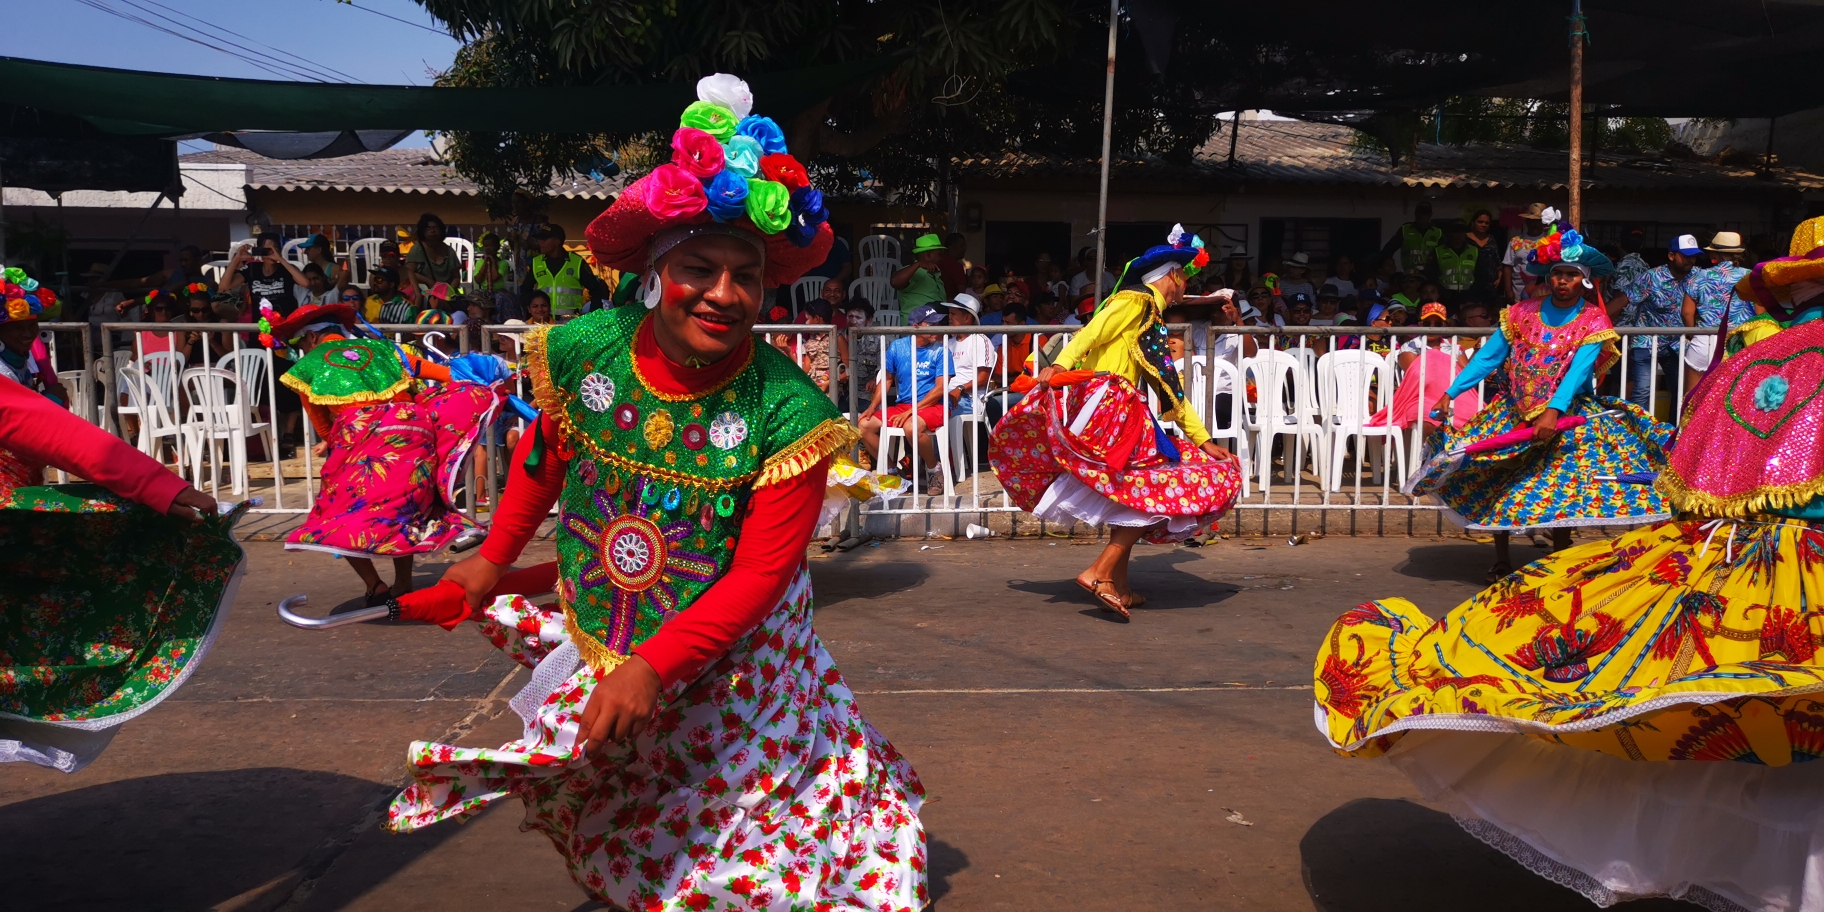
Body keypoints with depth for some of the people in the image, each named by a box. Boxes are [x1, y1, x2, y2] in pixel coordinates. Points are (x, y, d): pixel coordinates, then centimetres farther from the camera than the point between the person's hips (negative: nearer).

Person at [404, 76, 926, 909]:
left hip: (724, 671, -3)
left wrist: (652, 667, -29)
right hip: (588, 643, 3)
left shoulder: (788, 411, -25)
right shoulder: (579, 354, -16)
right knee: (608, 840, 24)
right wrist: (494, 558, 16)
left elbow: (759, 576, -22)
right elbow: (542, 461, 6)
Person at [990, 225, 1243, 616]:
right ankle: (1100, 574, -16)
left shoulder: (1155, 322, 27)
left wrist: (1203, 440, 25)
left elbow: (1170, 390, 27)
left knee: (1134, 494, 10)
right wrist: (1060, 366, -34)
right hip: (1107, 404, -10)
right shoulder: (1136, 301, 0)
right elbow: (1090, 333, -16)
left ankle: (1119, 585, 12)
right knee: (1159, 490, -12)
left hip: (1123, 415, 10)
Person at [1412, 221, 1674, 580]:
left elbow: (1579, 370, -18)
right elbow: (1487, 356, 1)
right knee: (1492, 478, -9)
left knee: (1561, 488, -15)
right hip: (1513, 412, 2)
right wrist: (1450, 392, -10)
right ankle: (1501, 561, 4)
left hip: (1566, 414, -2)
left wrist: (1554, 411, -34)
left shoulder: (1594, 321, -4)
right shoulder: (1523, 313, 4)